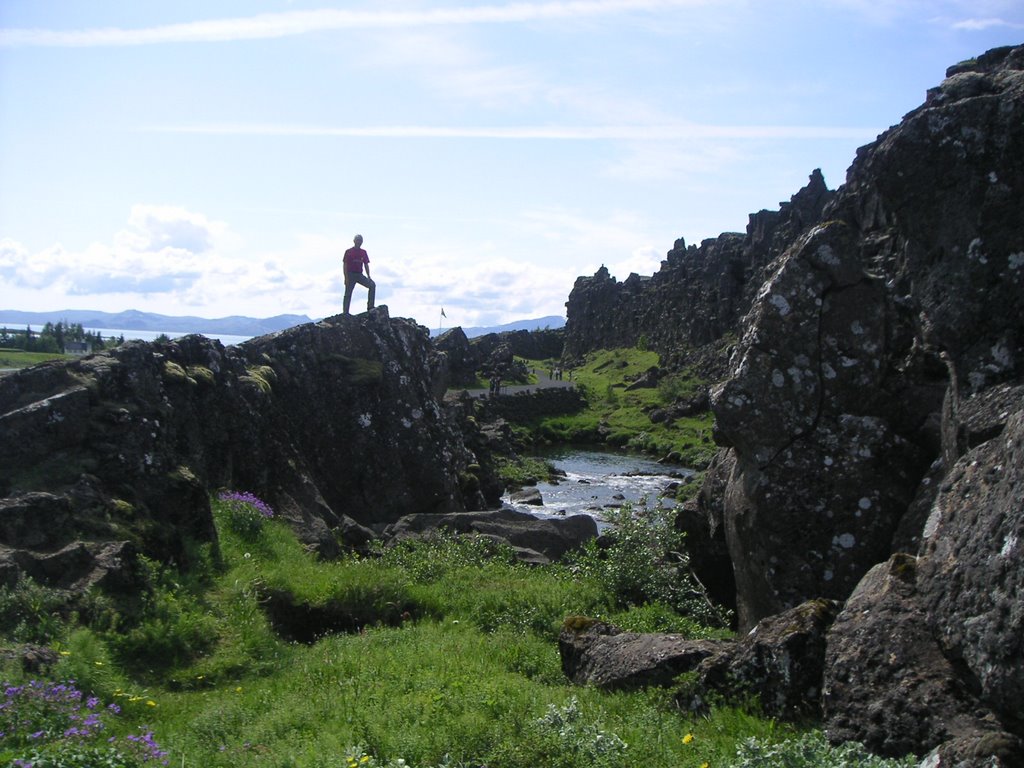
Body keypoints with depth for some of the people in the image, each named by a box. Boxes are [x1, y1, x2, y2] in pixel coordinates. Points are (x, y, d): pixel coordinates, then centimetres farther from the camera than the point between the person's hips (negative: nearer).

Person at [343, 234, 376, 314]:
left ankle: (370, 306, -15)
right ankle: (345, 313, 1)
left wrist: (368, 277, 2)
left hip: (360, 275, 4)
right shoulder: (348, 252, -2)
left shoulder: (363, 252, 11)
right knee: (348, 294, -3)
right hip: (351, 275, -4)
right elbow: (345, 265, -5)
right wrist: (346, 278, -13)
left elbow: (366, 265, 12)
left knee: (372, 285, -16)